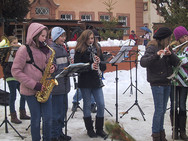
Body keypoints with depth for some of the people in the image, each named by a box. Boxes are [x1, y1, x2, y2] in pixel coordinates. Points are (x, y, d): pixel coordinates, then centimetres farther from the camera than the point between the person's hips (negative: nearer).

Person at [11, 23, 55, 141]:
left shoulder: (44, 49, 9)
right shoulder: (25, 49, -10)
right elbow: (16, 71, -13)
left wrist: (52, 68, -5)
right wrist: (35, 85, -17)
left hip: (44, 89, 5)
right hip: (31, 91, -5)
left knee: (48, 118, 6)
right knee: (36, 119, 3)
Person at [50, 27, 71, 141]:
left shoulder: (63, 48, 16)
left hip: (64, 84, 9)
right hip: (56, 84, -9)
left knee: (63, 109, 15)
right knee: (57, 111, -4)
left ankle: (60, 132, 28)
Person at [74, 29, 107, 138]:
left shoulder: (97, 49, 8)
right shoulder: (79, 51, -4)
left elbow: (103, 67, 8)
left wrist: (99, 62, -13)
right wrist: (90, 66, -25)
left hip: (96, 81, 4)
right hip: (85, 82, -3)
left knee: (101, 104, 0)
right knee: (87, 105, 6)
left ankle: (99, 129, 15)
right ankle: (90, 129, 20)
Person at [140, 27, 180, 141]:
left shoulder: (167, 48, 10)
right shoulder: (152, 48, -11)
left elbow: (177, 62, 2)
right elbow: (143, 62, -25)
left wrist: (170, 54, -16)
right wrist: (156, 55, -37)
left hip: (167, 82, 7)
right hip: (157, 83, -7)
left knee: (163, 109, 13)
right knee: (159, 110, -4)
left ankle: (161, 132, 24)